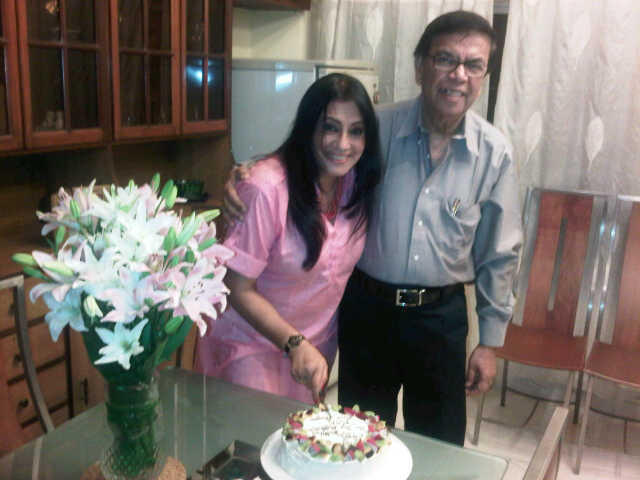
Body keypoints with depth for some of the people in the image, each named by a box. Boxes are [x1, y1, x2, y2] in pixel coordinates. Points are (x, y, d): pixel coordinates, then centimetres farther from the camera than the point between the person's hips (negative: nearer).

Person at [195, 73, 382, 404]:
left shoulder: (359, 183, -9)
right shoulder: (267, 188, -28)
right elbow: (240, 290, -21)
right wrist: (295, 344, -28)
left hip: (319, 343, 6)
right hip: (254, 345, -5)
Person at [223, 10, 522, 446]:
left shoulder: (495, 153, -7)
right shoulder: (377, 128, -9)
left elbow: (499, 255, 0)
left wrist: (490, 342, 2)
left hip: (440, 315, 0)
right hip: (366, 306, 0)